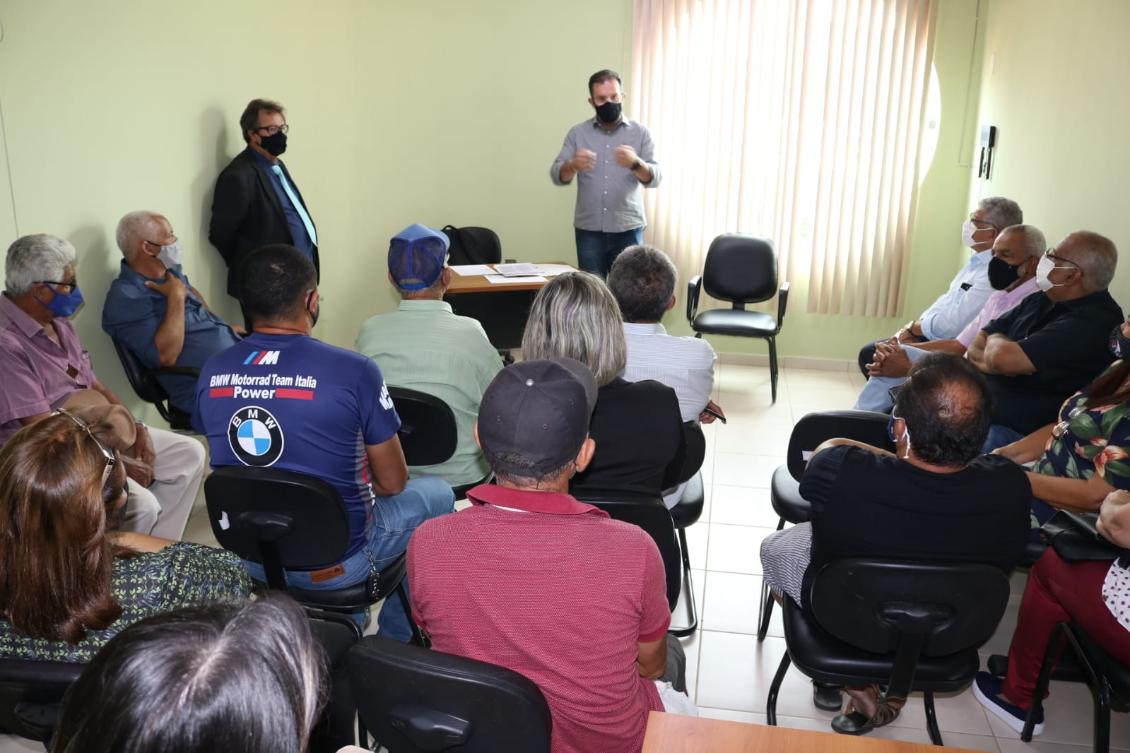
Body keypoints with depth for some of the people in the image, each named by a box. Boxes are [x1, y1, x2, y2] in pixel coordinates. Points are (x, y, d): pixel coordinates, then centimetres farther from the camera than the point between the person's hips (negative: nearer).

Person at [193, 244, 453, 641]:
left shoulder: (212, 373, -7)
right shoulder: (354, 371, -22)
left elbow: (231, 461, 10)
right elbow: (392, 483, -12)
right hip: (335, 565, -5)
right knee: (437, 492, 21)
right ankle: (398, 636, 35)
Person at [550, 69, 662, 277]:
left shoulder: (640, 132, 3)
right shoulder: (577, 133, 6)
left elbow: (655, 178, -5)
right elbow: (557, 176, -1)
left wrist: (635, 163, -27)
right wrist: (573, 165, -24)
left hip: (628, 229, -1)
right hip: (589, 230, 1)